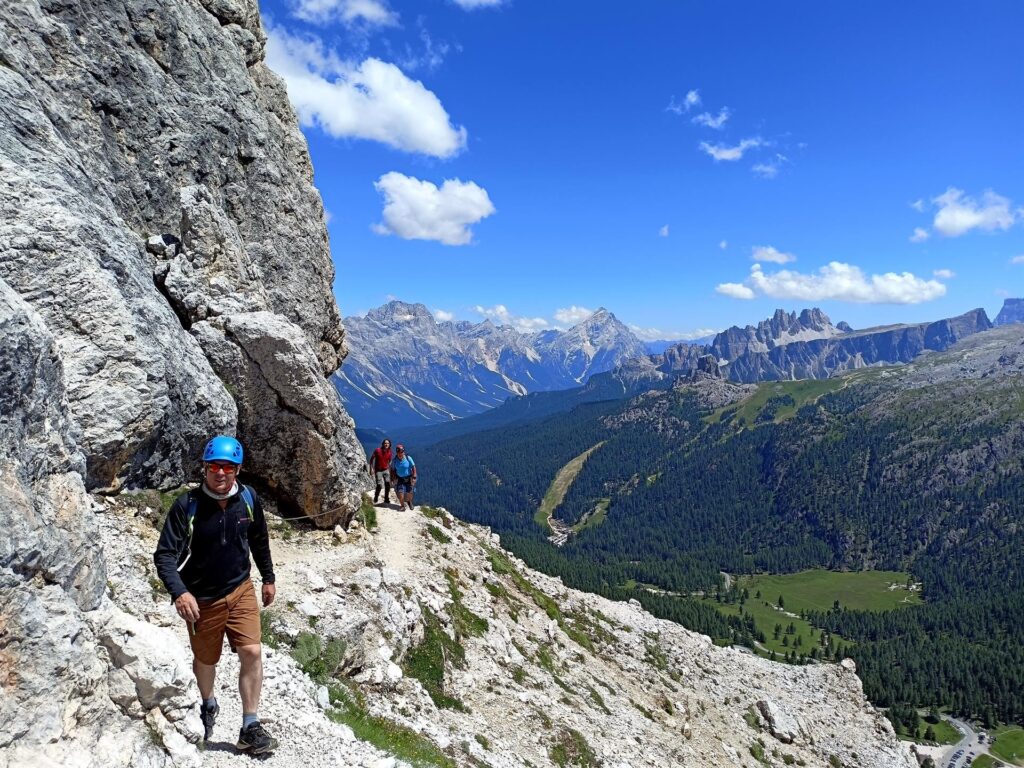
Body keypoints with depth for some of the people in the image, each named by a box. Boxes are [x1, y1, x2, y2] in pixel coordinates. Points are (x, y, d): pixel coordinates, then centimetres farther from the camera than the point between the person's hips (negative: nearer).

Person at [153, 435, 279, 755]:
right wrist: (179, 592, -35)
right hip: (201, 598, -1)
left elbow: (259, 541, 6)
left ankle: (250, 728, 7)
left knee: (252, 653, -9)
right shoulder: (186, 505, -20)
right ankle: (208, 705, 50)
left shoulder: (248, 499, -10)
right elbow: (165, 555, -20)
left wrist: (268, 578, 14)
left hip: (241, 590, 2)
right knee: (206, 659, 18)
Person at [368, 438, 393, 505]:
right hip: (378, 470, -4)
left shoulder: (389, 452, -3)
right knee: (379, 485, -11)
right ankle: (375, 499, 12)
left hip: (386, 470, 4)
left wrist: (389, 471, 12)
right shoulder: (377, 450, -14)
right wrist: (371, 469, -12)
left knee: (388, 485, -2)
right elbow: (372, 459, -7)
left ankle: (386, 499, 15)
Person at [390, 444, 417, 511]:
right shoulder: (394, 460, -11)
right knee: (400, 492, -12)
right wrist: (393, 478, -3)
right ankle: (402, 505, 10)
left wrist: (414, 477, -11)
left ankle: (410, 502, 36)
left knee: (409, 492, 5)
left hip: (408, 478, -1)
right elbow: (392, 470, 1)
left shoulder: (408, 458, -16)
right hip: (399, 479, 1)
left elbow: (413, 467, -8)